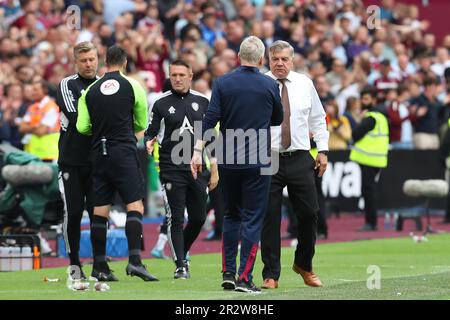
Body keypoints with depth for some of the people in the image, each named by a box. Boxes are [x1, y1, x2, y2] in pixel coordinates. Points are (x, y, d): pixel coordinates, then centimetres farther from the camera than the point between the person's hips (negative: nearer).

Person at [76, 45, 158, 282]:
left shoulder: (90, 90, 8)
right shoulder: (132, 86, 0)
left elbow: (82, 127, 5)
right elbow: (142, 124, 9)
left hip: (99, 154, 4)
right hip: (124, 152, -4)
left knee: (100, 209, 6)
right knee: (135, 205, -5)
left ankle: (99, 266, 8)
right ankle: (134, 260, -20)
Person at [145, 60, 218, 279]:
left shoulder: (202, 102, 10)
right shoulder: (162, 103, 3)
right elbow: (151, 132, 5)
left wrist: (214, 170, 10)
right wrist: (149, 143, -20)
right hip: (172, 168, -3)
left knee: (198, 217, 5)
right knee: (176, 218, -5)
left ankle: (181, 252, 28)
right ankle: (180, 265, 0)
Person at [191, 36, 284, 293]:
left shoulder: (223, 83, -1)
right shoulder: (270, 85, -2)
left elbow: (211, 118, -8)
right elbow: (278, 119, 11)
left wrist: (198, 151, -7)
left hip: (229, 162, 2)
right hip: (258, 163, -2)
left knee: (231, 216, 17)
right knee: (253, 219, 1)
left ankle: (228, 273, 13)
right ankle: (244, 278, -5)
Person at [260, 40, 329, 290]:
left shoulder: (305, 84, 8)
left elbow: (318, 119, 16)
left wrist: (323, 150, 9)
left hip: (300, 159, 3)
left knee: (309, 214, 3)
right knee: (269, 219, -1)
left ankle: (303, 265, 26)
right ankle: (271, 275, 8)